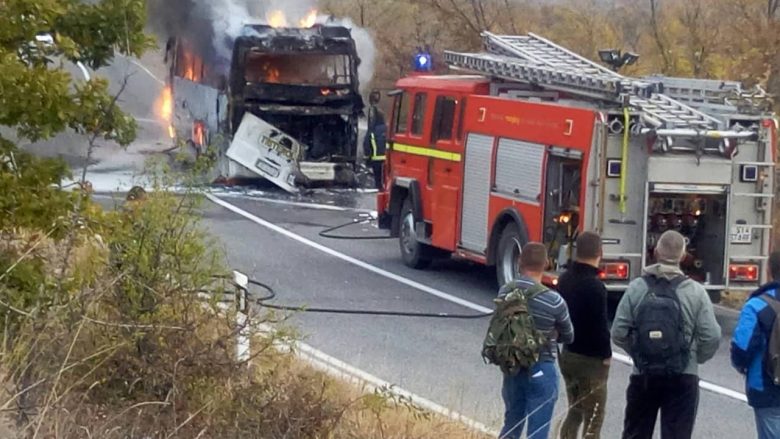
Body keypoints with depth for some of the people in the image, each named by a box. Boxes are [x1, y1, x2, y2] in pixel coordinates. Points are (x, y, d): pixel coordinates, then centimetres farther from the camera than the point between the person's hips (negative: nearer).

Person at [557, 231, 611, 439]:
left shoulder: (565, 279, 4)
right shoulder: (594, 286, -21)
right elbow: (600, 324, -20)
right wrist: (606, 354, -9)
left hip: (568, 354, 8)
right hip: (591, 360, -8)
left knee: (575, 411, 20)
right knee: (593, 420, -1)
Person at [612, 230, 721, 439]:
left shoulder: (636, 288, -4)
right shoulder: (695, 291, -6)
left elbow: (619, 333, -5)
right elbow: (712, 337, -9)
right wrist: (696, 359, 11)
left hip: (643, 376, 2)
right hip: (683, 379, -1)